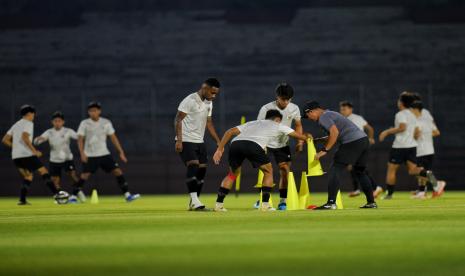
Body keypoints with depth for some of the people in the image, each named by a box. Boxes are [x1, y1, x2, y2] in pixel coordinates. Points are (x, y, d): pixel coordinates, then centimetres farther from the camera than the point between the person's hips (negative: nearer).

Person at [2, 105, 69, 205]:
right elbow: (25, 137, -21)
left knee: (28, 176, 17)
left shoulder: (16, 125, 21)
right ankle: (57, 193, -11)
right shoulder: (28, 123, -3)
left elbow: (5, 140, 18)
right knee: (44, 171, -4)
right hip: (26, 155, -8)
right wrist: (34, 151, -18)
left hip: (15, 156, 8)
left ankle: (22, 200, 4)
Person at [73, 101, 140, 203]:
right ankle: (73, 196, 3)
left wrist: (121, 152, 1)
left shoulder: (106, 123, 1)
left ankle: (127, 195, -5)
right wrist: (82, 153, -17)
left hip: (104, 154, 2)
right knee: (85, 175, -11)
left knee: (118, 171, -7)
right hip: (90, 156, -2)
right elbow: (80, 139, -4)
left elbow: (113, 138, 4)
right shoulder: (84, 124, -4)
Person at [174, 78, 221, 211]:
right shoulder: (190, 100, -13)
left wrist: (218, 141, 16)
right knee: (193, 165, -22)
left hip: (199, 141, 8)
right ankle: (194, 200, -26)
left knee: (202, 169, 3)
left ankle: (193, 204, 10)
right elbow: (178, 120, -14)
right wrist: (179, 140, -22)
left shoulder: (208, 103, 12)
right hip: (186, 141, -8)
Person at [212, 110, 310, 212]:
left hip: (235, 144, 4)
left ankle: (218, 204, 18)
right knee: (268, 171, 20)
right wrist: (307, 137, 65)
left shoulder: (252, 123, 39)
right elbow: (298, 135, 42)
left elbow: (230, 132, 26)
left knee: (233, 174, 27)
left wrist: (219, 150, 24)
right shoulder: (278, 126, 31)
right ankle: (265, 204, 12)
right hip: (253, 146, -4)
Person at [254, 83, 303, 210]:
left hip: (283, 145, 3)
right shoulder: (266, 109, -19)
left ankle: (283, 201, 1)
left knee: (285, 171, -6)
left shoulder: (294, 108, -8)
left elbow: (298, 125, 8)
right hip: (267, 144, -3)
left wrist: (300, 141, -4)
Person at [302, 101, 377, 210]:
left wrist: (325, 150, -15)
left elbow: (335, 132, -17)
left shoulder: (323, 117, -3)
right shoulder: (330, 114, 28)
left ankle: (331, 203, -17)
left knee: (335, 170, -9)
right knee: (360, 172, 22)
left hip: (352, 142, -10)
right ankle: (371, 202, 23)